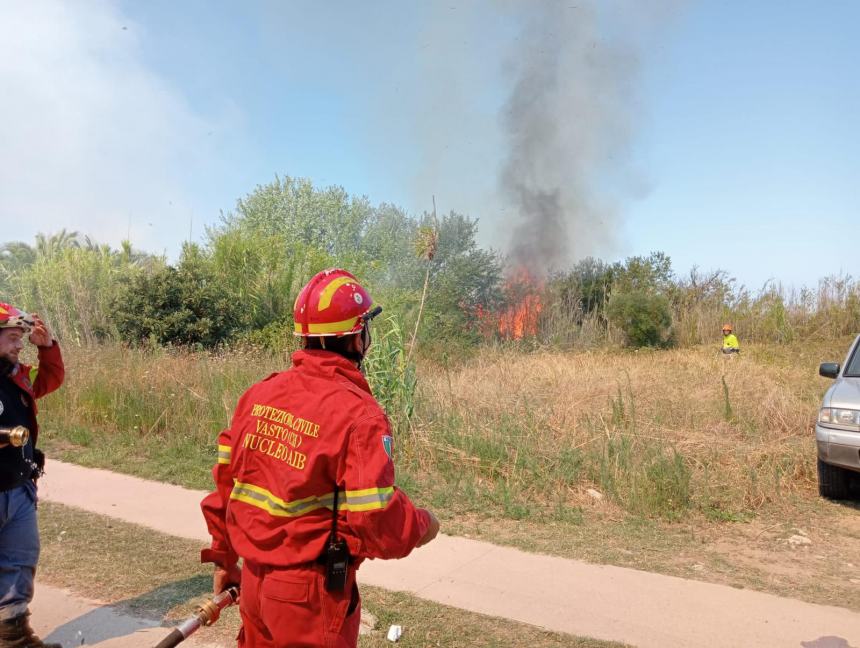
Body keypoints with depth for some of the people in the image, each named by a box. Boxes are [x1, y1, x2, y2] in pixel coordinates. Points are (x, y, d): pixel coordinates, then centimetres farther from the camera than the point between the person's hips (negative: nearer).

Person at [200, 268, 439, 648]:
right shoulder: (358, 414, -21)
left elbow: (225, 480, 6)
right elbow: (378, 523, -23)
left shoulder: (261, 393, -1)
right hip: (311, 594, -6)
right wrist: (422, 526, -2)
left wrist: (224, 559, 18)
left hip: (254, 581, 6)